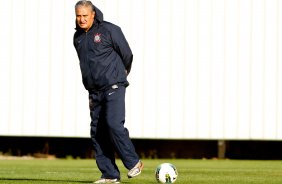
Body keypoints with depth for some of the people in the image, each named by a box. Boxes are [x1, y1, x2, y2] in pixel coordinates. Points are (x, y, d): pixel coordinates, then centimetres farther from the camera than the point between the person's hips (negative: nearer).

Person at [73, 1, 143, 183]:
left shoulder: (109, 30, -7)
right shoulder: (78, 37, 12)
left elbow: (127, 55, 1)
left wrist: (121, 73, 15)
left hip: (114, 87, -7)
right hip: (95, 91, 7)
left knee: (114, 124, -19)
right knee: (97, 132, 2)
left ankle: (133, 163, -5)